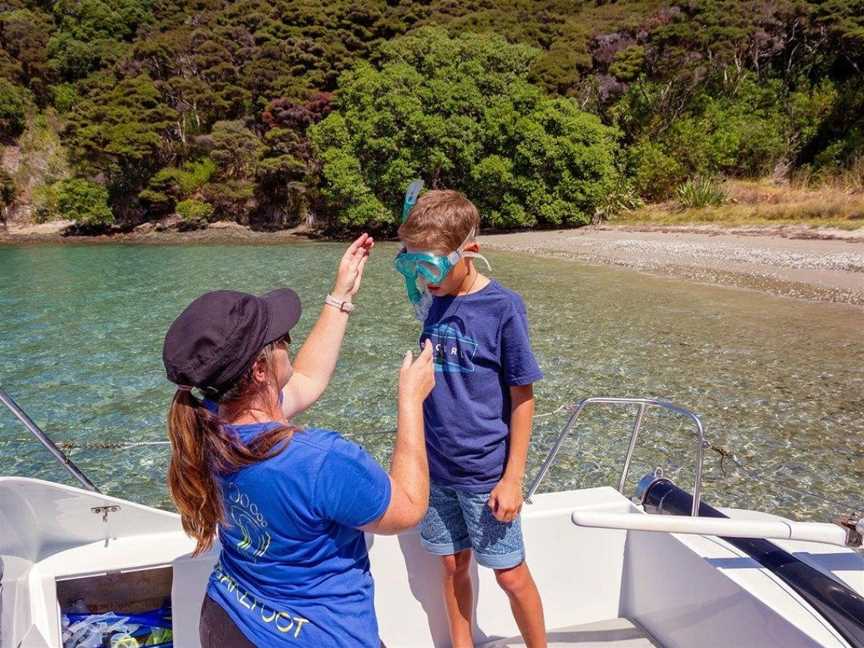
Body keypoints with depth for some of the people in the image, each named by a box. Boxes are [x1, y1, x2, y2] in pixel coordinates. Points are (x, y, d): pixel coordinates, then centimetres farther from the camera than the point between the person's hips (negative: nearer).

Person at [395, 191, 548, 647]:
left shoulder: (502, 307, -16)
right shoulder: (433, 301, 0)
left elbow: (522, 397, -11)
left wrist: (513, 477, -11)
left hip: (486, 473, -4)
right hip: (436, 466, 5)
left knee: (510, 574, 8)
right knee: (453, 565, 17)